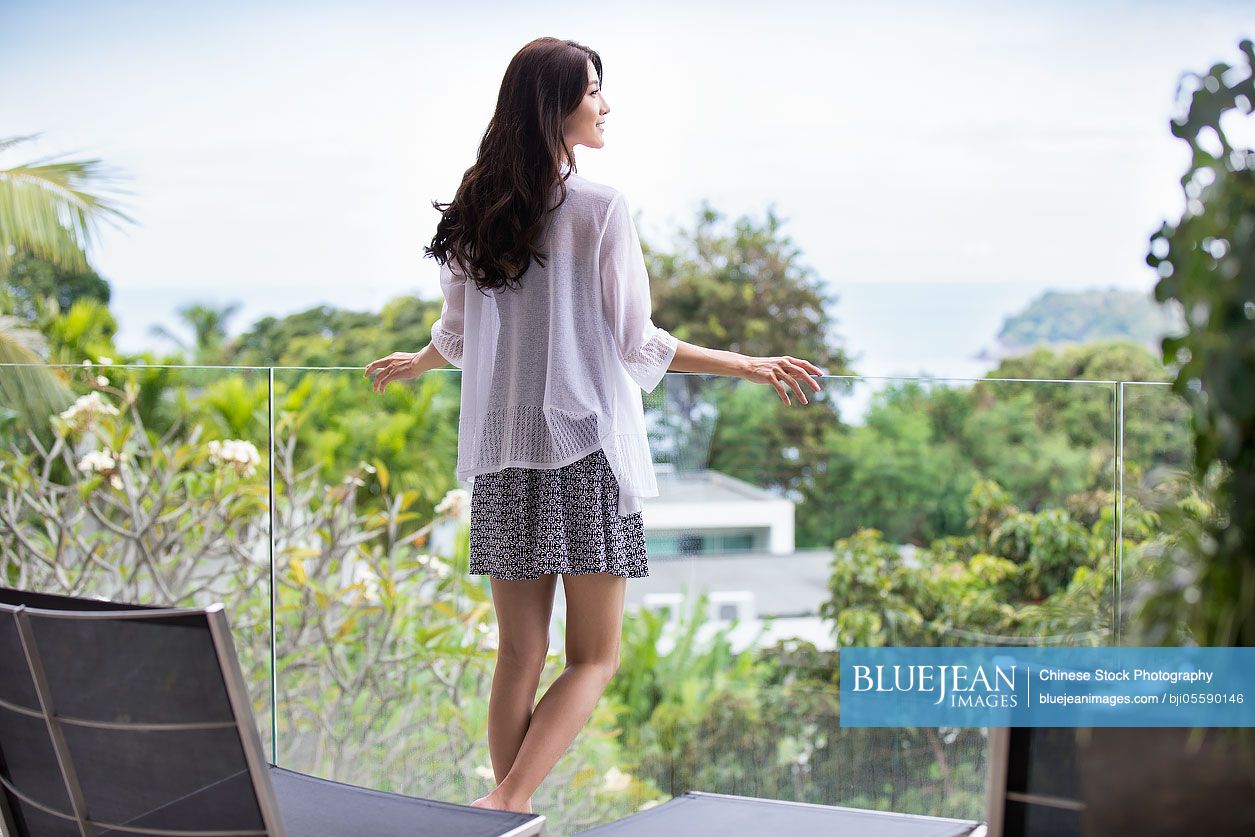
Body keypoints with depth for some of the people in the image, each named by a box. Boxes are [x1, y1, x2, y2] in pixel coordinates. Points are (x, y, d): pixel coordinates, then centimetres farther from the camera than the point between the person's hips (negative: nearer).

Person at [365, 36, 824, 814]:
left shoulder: (476, 211, 7)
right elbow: (637, 344, -8)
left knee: (520, 657, 11)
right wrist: (752, 366, 0)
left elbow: (458, 333, 15)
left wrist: (417, 362, 38)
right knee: (595, 658, 3)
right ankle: (508, 803, -11)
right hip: (584, 452, -5)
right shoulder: (600, 208, -10)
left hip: (503, 454, 6)